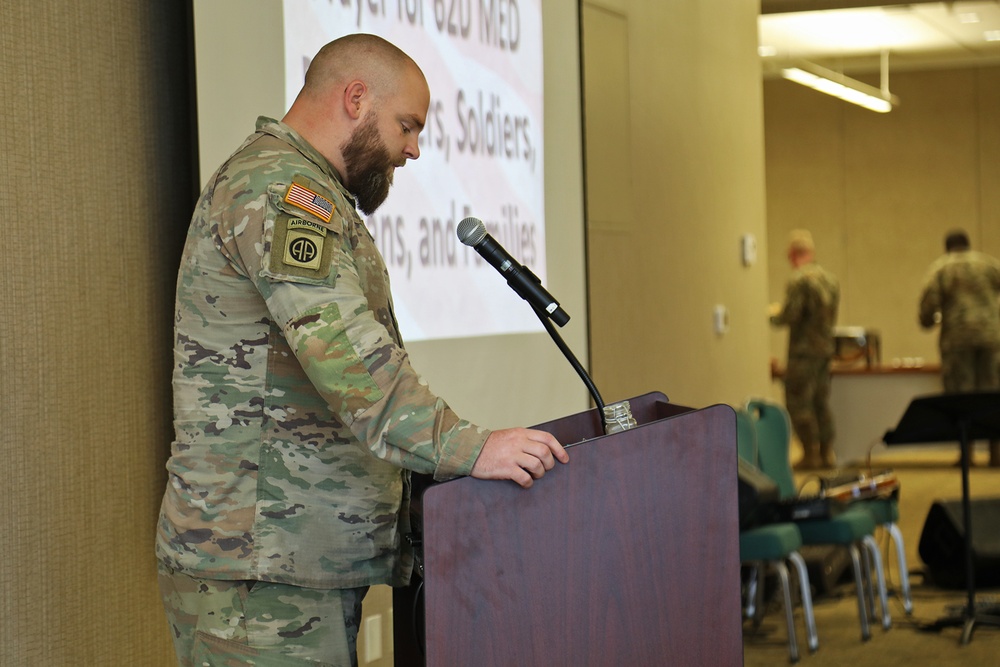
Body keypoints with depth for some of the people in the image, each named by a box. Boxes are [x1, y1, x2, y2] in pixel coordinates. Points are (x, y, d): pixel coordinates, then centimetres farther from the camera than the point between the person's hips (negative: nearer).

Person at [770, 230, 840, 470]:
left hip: (803, 349, -8)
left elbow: (789, 316, -18)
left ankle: (811, 454, -3)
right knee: (821, 402, 14)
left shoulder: (798, 280, -15)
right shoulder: (830, 279, 10)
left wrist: (775, 313, 3)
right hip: (825, 348, 8)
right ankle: (827, 453, 14)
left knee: (798, 403, -2)